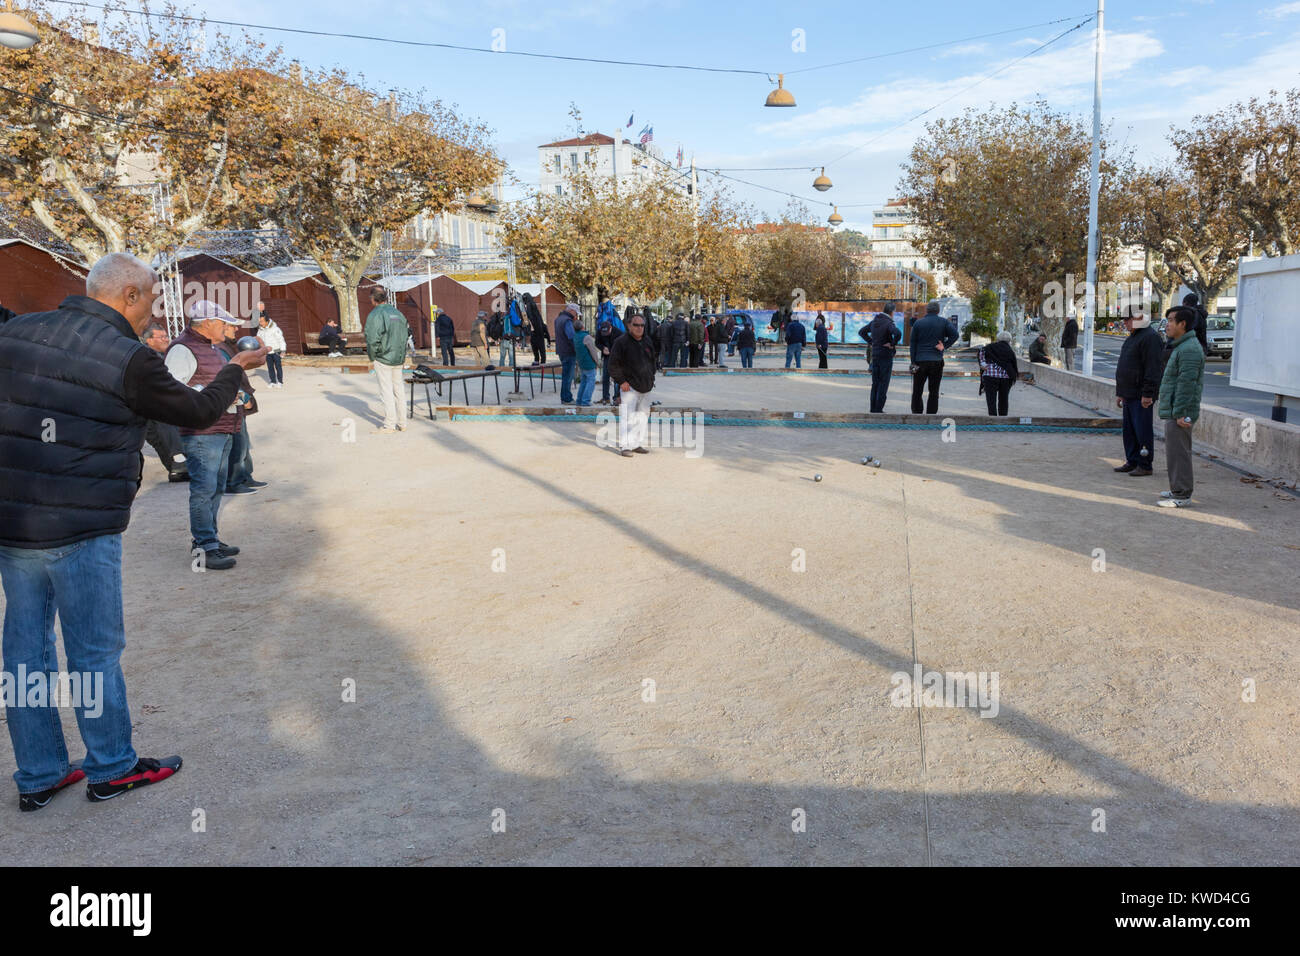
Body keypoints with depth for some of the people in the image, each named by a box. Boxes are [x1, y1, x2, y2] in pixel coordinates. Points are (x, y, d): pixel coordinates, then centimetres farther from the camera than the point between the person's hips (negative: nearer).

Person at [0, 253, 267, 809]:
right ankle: (111, 769, 23)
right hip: (80, 532, -7)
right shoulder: (129, 360, -13)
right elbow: (199, 413, -2)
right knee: (96, 651, 7)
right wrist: (235, 371, 15)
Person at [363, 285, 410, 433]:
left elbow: (372, 340, -16)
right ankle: (401, 423, 16)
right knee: (398, 391, 12)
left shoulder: (374, 315, -11)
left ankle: (389, 425, 0)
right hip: (399, 360, 7)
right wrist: (402, 357, 15)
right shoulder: (398, 313, 11)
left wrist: (372, 359, -5)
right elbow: (405, 338, 13)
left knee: (386, 392, -2)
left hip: (382, 359, -6)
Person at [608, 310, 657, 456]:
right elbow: (613, 364, -8)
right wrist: (621, 381, -13)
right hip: (629, 386, -7)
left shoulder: (647, 341, 12)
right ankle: (625, 446, -8)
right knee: (627, 416, -11)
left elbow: (652, 360, 24)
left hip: (646, 386, 7)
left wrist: (651, 378, 16)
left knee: (643, 414, 10)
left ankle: (638, 444, 19)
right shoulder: (621, 341, -8)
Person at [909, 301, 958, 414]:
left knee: (917, 391, 7)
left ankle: (916, 413, 4)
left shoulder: (918, 323, 4)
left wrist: (913, 362, 1)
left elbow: (913, 343, 1)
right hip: (937, 361, 0)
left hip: (920, 361, 0)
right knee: (934, 392, 5)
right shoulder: (943, 322, 4)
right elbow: (954, 335, -10)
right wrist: (944, 345, -4)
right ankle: (931, 415, 3)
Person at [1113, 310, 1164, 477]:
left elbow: (1153, 369, -20)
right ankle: (1132, 461, 20)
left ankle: (1145, 466, 1)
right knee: (1129, 430, 13)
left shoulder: (1150, 337, -13)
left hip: (1141, 396, -10)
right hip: (1129, 394, 10)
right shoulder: (1132, 336, 19)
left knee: (1142, 430, -5)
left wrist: (1147, 394, -23)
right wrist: (1120, 392, 22)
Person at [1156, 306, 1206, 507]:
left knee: (1178, 453, -7)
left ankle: (1182, 495, -2)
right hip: (1174, 411, 11)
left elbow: (1186, 384, -23)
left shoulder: (1189, 350, -17)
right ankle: (1179, 490, 25)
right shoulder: (1182, 347, 17)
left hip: (1179, 414, -11)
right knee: (1177, 452, 16)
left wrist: (1179, 413, -24)